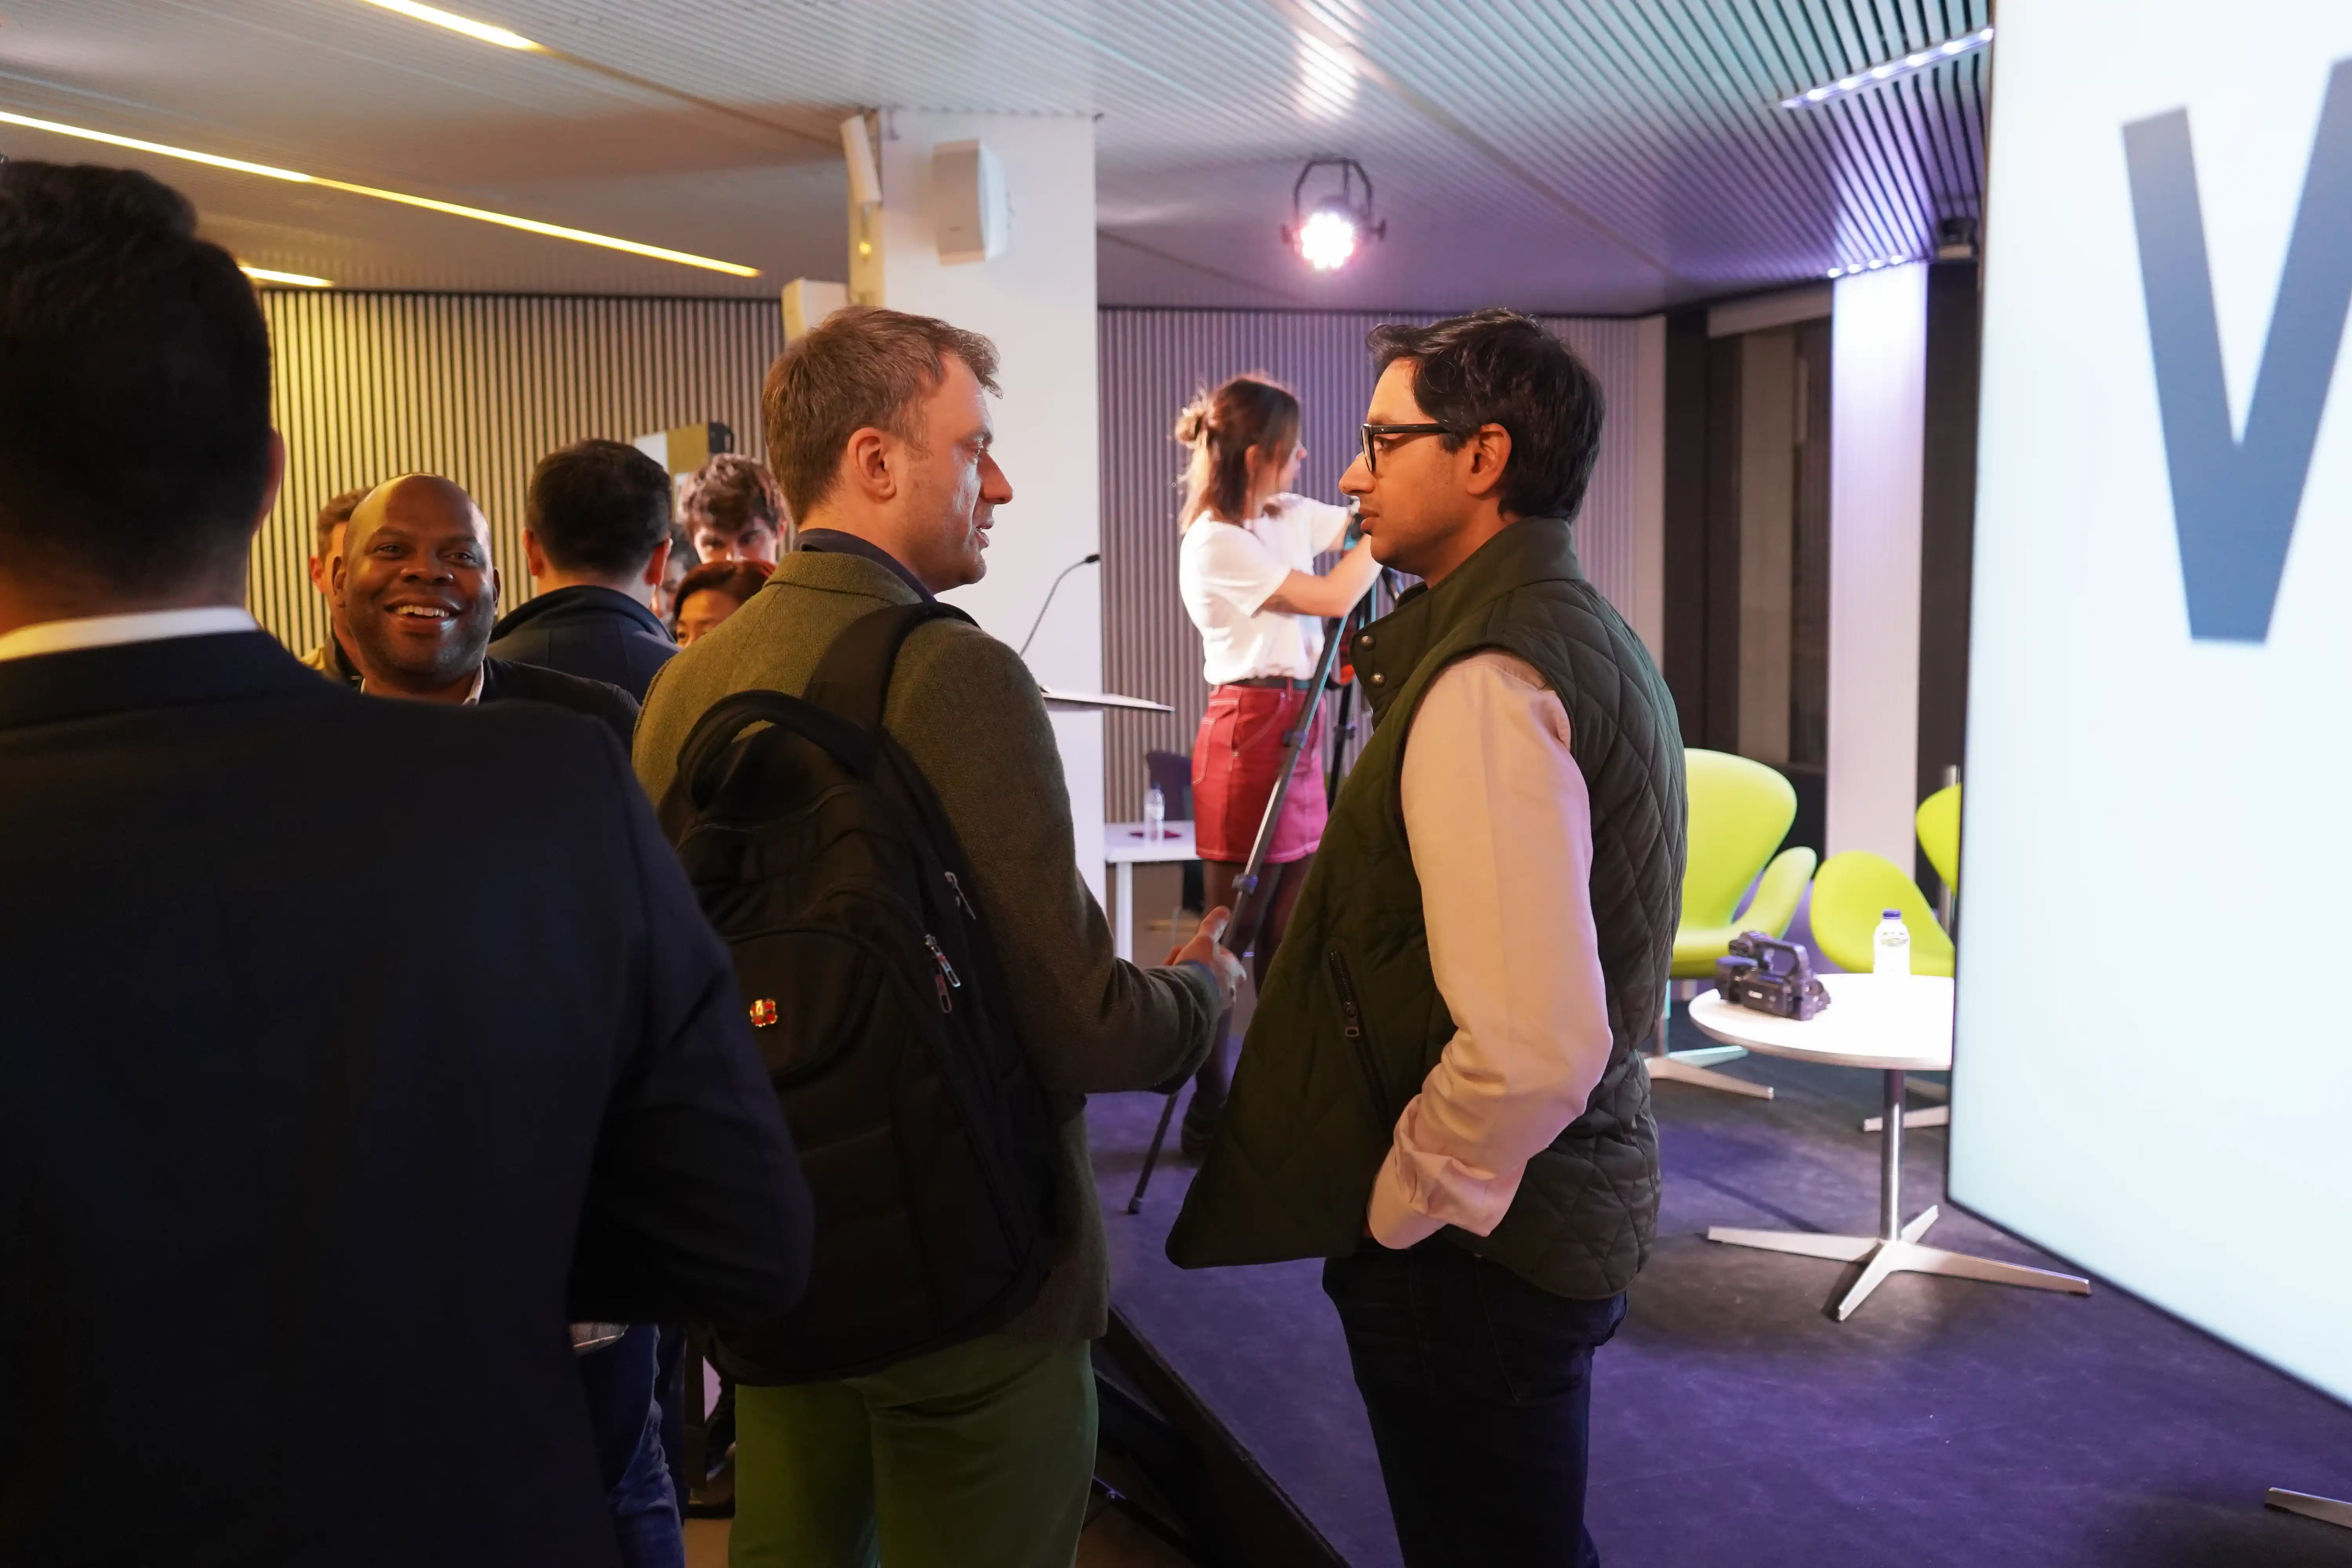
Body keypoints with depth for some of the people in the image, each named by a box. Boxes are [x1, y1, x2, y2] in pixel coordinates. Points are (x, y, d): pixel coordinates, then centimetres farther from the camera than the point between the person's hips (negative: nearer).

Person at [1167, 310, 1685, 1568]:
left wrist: (1397, 1211, -17)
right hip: (1574, 1212, 10)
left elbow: (1531, 1046, -31)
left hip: (1470, 1250, -10)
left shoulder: (1483, 682, -24)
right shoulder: (1592, 638, 9)